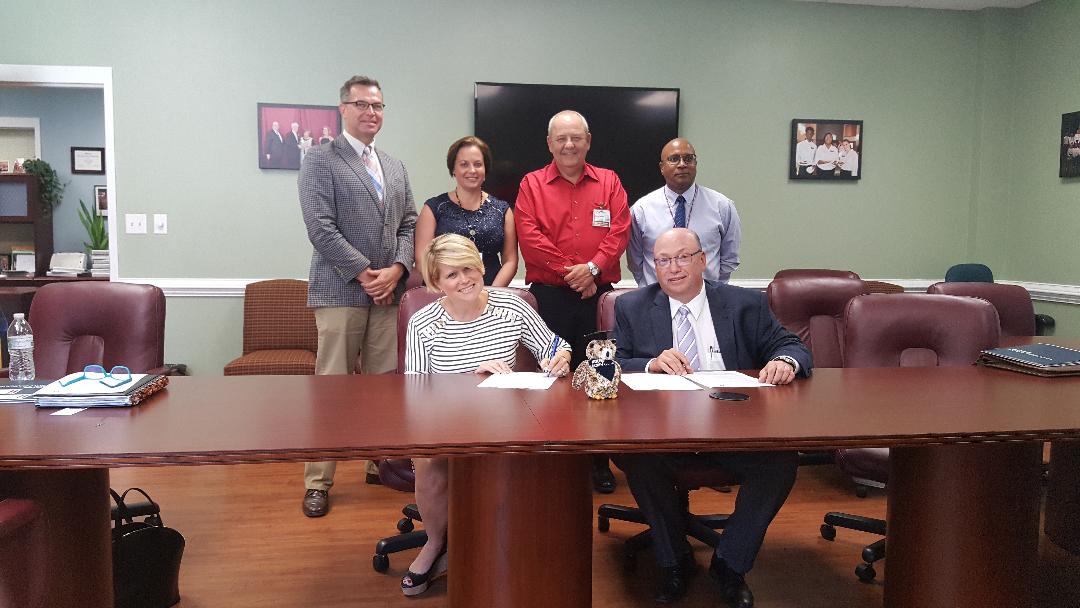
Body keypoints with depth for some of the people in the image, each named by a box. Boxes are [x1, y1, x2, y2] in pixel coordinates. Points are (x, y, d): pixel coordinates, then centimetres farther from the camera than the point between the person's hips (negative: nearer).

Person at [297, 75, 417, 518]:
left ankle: (381, 462, 22)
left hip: (387, 290, 6)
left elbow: (408, 224, 15)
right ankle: (318, 482, 6)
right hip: (340, 290, -5)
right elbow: (321, 228, -10)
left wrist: (396, 269, -3)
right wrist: (365, 273, -12)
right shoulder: (321, 160, -1)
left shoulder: (395, 167, 19)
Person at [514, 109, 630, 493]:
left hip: (599, 292, 1)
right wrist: (568, 271, -10)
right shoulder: (532, 184, 7)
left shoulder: (609, 182, 12)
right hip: (548, 293, -1)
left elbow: (619, 231, 1)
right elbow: (529, 237, -5)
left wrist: (592, 267, -13)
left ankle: (598, 461, 12)